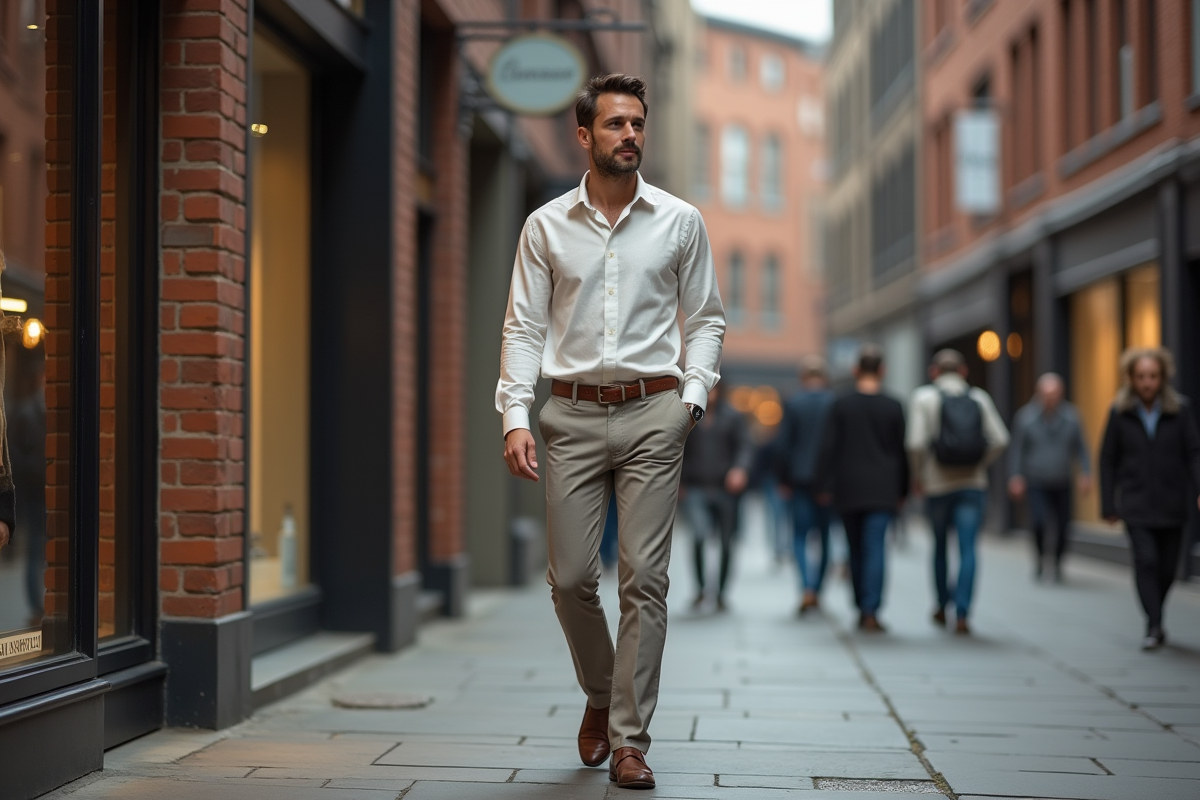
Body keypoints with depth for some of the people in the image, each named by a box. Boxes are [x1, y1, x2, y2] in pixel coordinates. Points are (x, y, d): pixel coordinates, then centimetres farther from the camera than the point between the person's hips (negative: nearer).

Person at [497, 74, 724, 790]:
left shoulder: (680, 221, 6)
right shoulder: (547, 226, 6)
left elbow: (706, 318, 11)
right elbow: (523, 327, 5)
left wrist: (695, 392, -5)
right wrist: (516, 416, -6)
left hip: (652, 414, -1)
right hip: (572, 415, 1)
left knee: (645, 580, -4)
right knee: (571, 577, 2)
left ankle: (630, 739, 4)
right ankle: (601, 696, 29)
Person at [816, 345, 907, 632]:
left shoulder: (841, 405, -1)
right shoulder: (893, 407, 0)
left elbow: (828, 448, -2)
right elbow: (901, 451, 4)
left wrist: (825, 486, 3)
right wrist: (902, 490, 12)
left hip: (848, 489, 1)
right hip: (882, 490, -1)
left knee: (856, 550, 12)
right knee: (875, 548, -5)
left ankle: (862, 609, 18)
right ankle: (871, 611, -16)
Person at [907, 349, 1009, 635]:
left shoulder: (924, 397, -1)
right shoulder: (979, 397, 5)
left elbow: (916, 443, -12)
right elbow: (1000, 439, -3)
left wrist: (917, 476, 2)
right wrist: (981, 464, 11)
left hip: (937, 485, 0)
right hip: (972, 484, 0)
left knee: (940, 545, 18)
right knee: (968, 549, -4)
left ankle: (942, 606, 30)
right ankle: (962, 614, -15)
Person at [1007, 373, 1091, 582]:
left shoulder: (1070, 416, -2)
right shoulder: (1026, 417, -5)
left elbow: (1080, 449, 4)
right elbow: (1016, 449, 0)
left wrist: (1085, 474, -4)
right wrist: (1016, 477, -6)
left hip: (1062, 484, 2)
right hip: (1036, 484, -2)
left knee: (1063, 525, 2)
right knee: (1038, 521, -19)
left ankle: (1058, 563, 26)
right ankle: (1040, 557, 9)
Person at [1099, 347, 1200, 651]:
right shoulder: (1120, 411, 0)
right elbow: (1108, 459, 5)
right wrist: (1108, 505, 2)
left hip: (1171, 503, 1)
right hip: (1136, 505, -1)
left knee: (1167, 567, 6)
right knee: (1146, 559, -15)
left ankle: (1155, 618, 29)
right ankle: (1154, 626, -10)